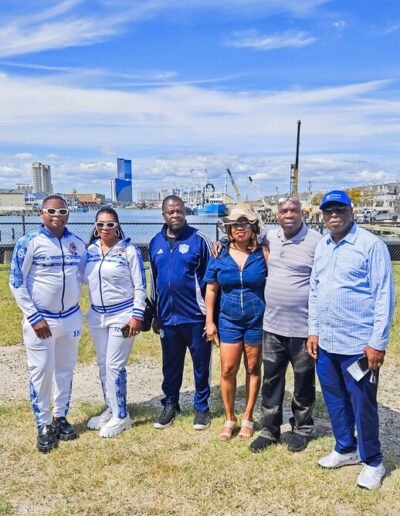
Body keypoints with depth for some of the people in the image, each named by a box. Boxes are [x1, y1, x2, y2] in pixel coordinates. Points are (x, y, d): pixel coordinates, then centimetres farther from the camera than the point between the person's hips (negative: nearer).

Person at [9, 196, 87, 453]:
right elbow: (16, 283, -11)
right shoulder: (29, 243, -11)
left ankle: (60, 417, 31)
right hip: (40, 319, -4)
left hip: (71, 318, 4)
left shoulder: (78, 243, 2)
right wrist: (34, 317, -14)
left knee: (65, 370, 14)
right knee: (41, 371, 3)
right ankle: (44, 426, 19)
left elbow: (86, 275, 15)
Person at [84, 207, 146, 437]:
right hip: (97, 316, 6)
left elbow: (140, 286, -10)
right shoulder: (91, 250, 5)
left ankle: (121, 416, 11)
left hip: (122, 316, -6)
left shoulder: (129, 250, -10)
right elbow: (86, 279, 15)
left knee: (114, 365, -4)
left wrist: (137, 315, -14)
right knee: (103, 365, 13)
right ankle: (111, 410, 28)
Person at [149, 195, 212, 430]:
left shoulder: (198, 239, -7)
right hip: (168, 317, 4)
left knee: (201, 365, 10)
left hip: (195, 316, -4)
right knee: (171, 365, 16)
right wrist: (155, 314, 16)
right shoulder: (156, 243, 7)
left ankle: (202, 407, 26)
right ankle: (170, 404, 33)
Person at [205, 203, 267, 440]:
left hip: (257, 320, -1)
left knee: (253, 369, 10)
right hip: (229, 320, 1)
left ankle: (248, 419, 26)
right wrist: (209, 321, 2)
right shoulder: (220, 255, -1)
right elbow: (211, 289, 5)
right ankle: (230, 419, 22)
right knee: (228, 370, 3)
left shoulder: (262, 254, -6)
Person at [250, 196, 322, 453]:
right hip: (272, 325, 5)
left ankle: (302, 428, 32)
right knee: (271, 380, 14)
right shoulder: (270, 237, 4)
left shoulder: (316, 242, -13)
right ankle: (270, 429, 29)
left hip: (303, 327, -5)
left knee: (304, 382, 13)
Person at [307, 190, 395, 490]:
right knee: (335, 401, 18)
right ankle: (346, 449, 38)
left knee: (362, 406, 7)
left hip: (359, 344, -6)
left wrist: (378, 342, -15)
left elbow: (384, 295, -13)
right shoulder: (321, 247, 9)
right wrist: (314, 330, 10)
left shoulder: (371, 245, -11)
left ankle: (373, 462, 27)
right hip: (326, 343, 6)